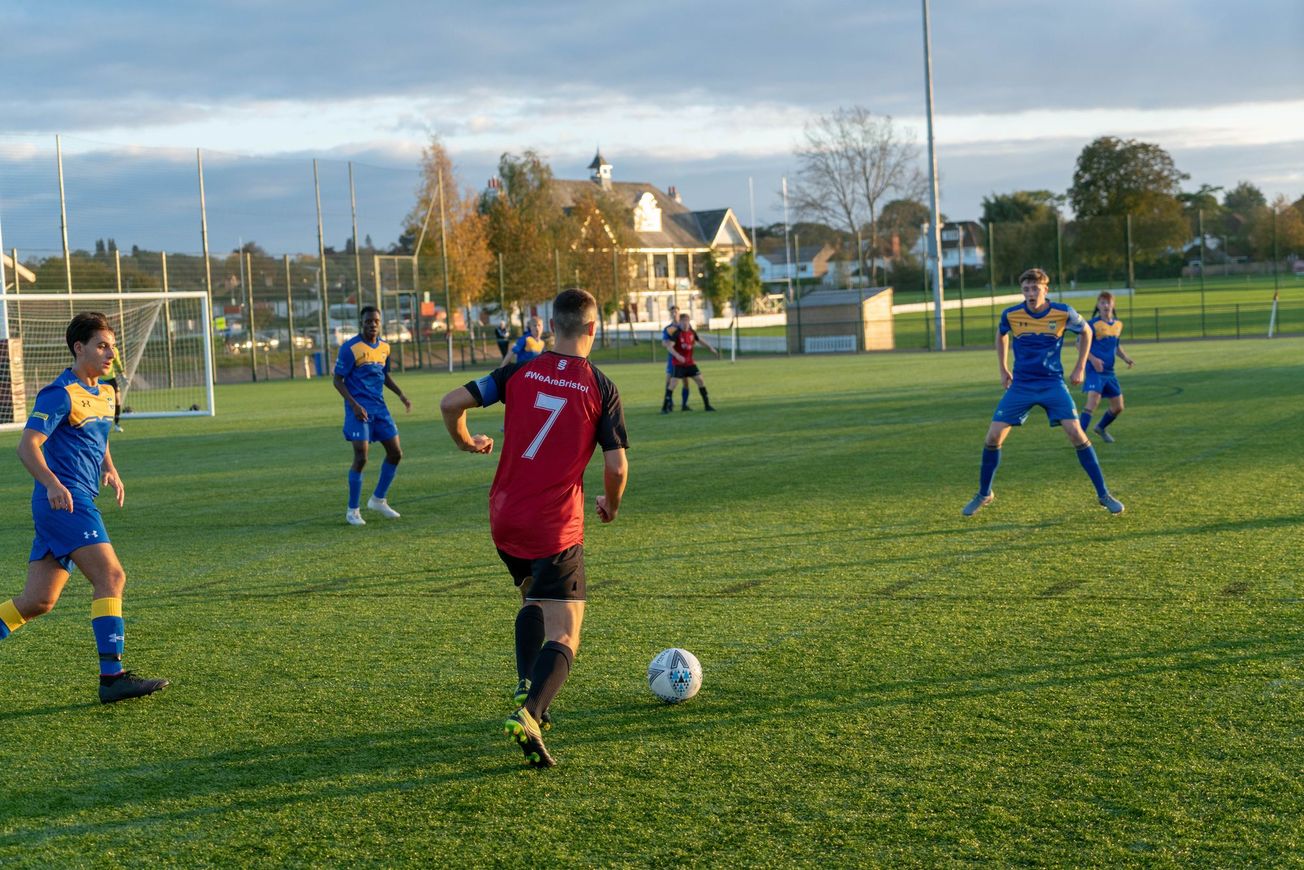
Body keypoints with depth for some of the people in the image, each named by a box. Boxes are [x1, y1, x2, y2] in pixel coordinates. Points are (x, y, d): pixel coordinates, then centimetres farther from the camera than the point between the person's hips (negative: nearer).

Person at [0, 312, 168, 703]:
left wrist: (110, 470, 12)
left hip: (78, 502, 9)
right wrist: (53, 484, -31)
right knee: (111, 577, -15)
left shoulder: (104, 393, 17)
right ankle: (112, 677, -16)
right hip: (64, 501, -9)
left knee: (38, 601, 8)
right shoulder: (60, 393, -10)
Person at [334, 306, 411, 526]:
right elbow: (338, 380, -10)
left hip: (379, 407, 7)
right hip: (359, 408, -7)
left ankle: (378, 500, 23)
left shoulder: (384, 346, 9)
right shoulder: (350, 348, -12)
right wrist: (354, 405, -20)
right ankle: (352, 511, 0)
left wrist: (400, 395, 10)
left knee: (395, 453, 6)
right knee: (361, 458, -12)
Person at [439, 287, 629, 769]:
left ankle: (526, 688, 16)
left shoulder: (520, 372, 2)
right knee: (564, 637, -3)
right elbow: (617, 466, -8)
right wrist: (611, 505, 13)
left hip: (505, 520, 4)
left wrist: (466, 441, 18)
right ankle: (528, 714, -26)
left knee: (533, 597, 31)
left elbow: (452, 402, -2)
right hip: (557, 528, -4)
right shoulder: (602, 389, -5)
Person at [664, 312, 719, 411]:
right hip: (678, 363, -5)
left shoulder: (692, 332, 3)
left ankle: (707, 405, 8)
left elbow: (701, 341, 18)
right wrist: (677, 355, -36)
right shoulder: (676, 333, -13)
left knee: (700, 380, 0)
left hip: (689, 362, 5)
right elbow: (669, 346, -22)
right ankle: (664, 407, -1)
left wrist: (712, 349, 10)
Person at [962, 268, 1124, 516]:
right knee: (993, 437, -6)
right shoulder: (1011, 315, -6)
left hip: (1053, 384, -2)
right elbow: (1002, 336, 18)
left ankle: (1103, 494, -4)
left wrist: (1079, 368, 6)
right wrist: (1003, 370, 14)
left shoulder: (1063, 313, -10)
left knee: (1076, 433, -16)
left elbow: (1086, 332, 10)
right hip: (1020, 385, 2)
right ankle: (984, 494, 14)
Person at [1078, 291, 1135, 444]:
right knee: (1093, 401, -25)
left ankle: (1101, 428, 37)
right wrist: (1093, 359, -24)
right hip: (1095, 370, -7)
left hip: (1109, 372, 7)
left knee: (1118, 407, 12)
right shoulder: (1093, 324, -9)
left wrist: (1126, 358, 8)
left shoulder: (1118, 324, 11)